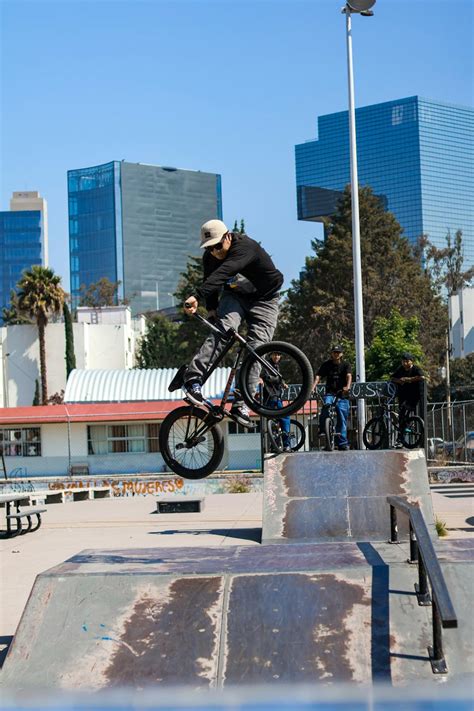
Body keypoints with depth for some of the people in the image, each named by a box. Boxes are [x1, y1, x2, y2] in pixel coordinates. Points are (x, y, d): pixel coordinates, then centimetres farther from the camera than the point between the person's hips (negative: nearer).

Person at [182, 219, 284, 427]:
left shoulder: (245, 247, -33)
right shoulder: (210, 257, -11)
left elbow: (222, 274, -47)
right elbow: (210, 282, 5)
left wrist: (197, 296, -58)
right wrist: (212, 309, -12)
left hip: (264, 299, -3)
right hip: (234, 295, 4)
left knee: (257, 347, -15)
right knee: (222, 331, -25)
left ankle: (241, 404, -13)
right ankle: (193, 380, -33)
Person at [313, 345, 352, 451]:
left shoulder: (345, 365, 4)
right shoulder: (326, 365, 7)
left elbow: (349, 376, -14)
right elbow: (318, 376, -3)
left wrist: (347, 386, -36)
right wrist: (313, 388, -21)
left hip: (342, 395, 0)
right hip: (330, 393, 0)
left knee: (342, 419, -1)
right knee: (327, 404, -32)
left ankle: (342, 443, 5)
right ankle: (322, 429, -19)